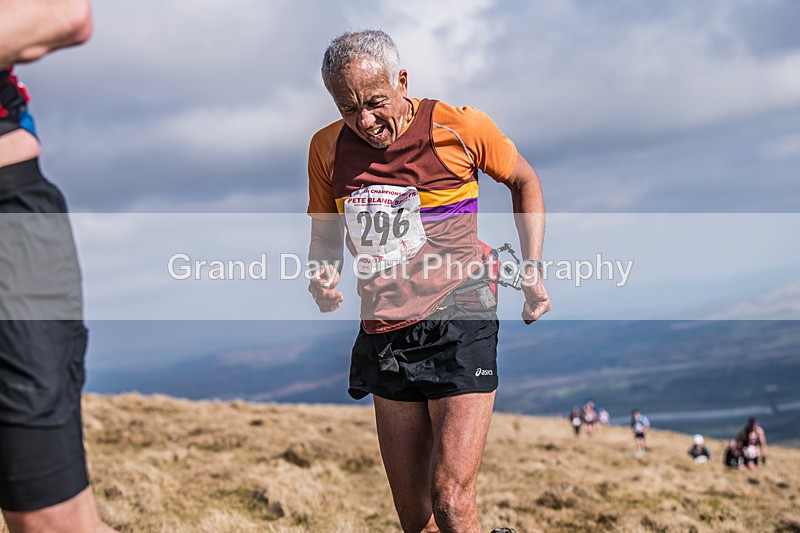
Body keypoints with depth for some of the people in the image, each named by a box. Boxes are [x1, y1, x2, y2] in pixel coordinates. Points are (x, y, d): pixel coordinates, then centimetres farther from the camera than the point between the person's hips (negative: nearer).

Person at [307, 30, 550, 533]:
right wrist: (324, 276, -4)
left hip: (458, 325, -4)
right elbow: (325, 235, 18)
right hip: (384, 336, 5)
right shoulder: (328, 147, 5)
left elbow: (524, 181, 11)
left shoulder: (459, 127, -6)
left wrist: (533, 269, 4)